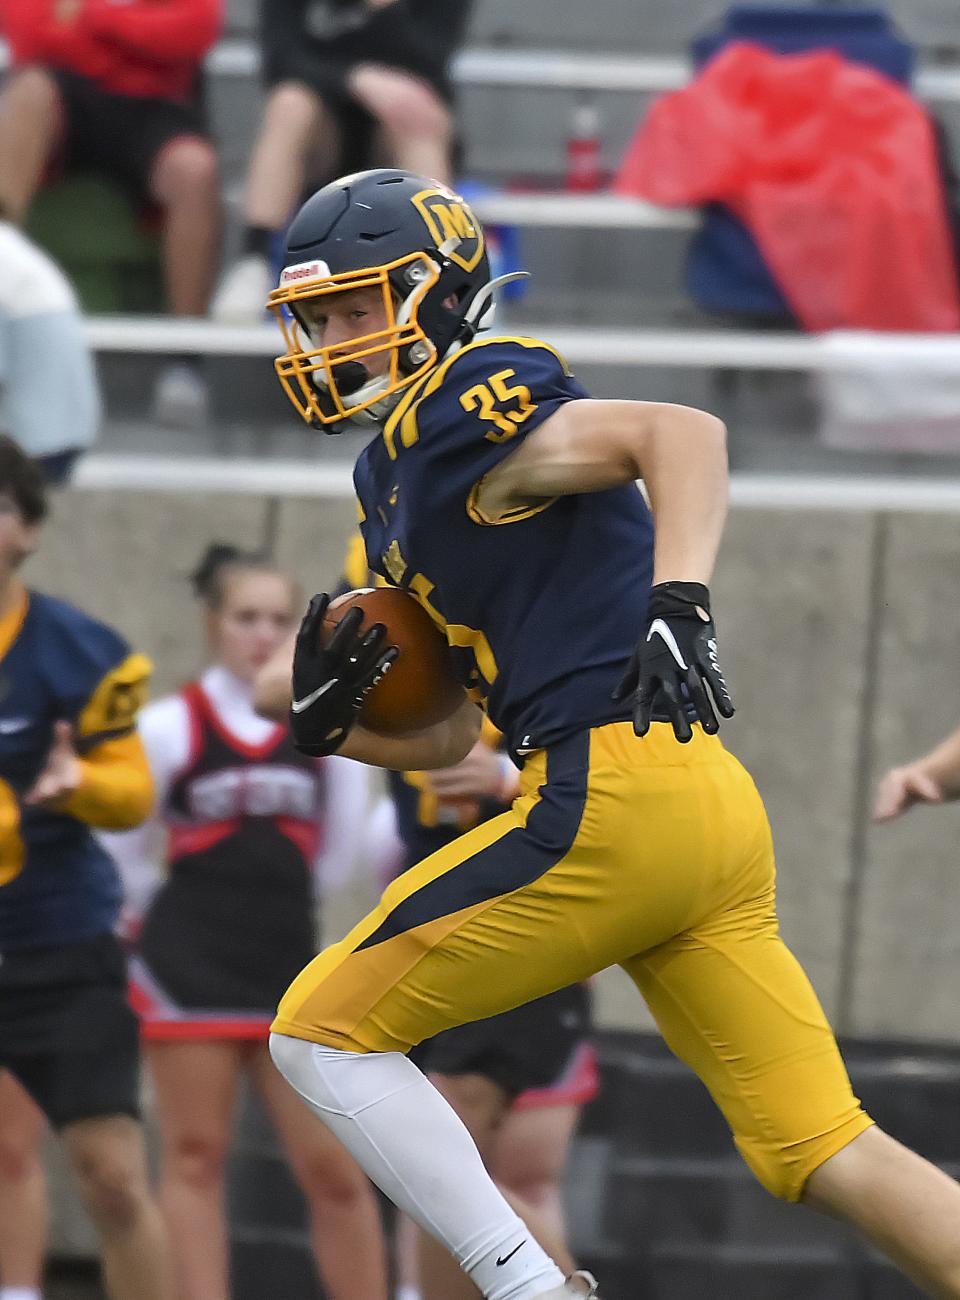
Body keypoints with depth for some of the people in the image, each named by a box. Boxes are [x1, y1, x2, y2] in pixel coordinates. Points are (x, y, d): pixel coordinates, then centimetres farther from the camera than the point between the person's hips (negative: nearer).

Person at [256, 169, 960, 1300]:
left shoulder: (449, 412, -4)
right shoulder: (390, 483, 24)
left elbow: (684, 434, -19)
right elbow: (446, 737, 27)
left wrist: (677, 602, -32)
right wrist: (332, 722, 8)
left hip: (614, 798, -10)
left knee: (323, 1033, 0)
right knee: (817, 1156, 7)